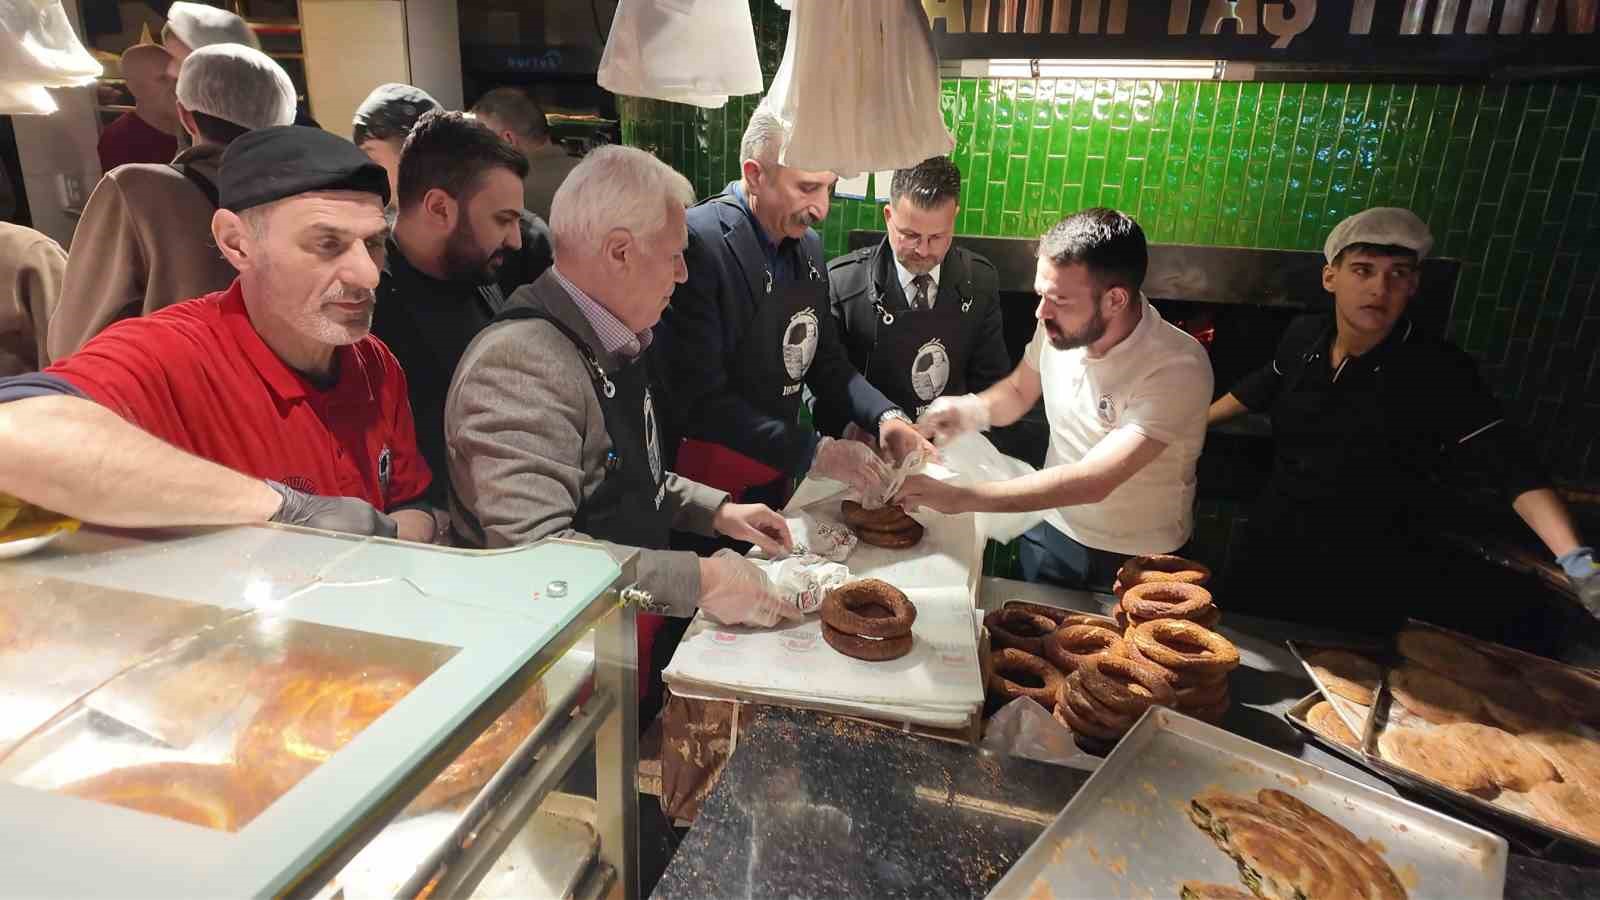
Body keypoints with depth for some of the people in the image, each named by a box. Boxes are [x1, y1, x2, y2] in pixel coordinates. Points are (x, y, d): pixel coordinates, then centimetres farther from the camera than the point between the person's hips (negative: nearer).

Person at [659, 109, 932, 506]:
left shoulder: (809, 246, 4)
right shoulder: (696, 244, -21)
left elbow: (827, 363, 10)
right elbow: (699, 400, -24)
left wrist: (886, 417, -7)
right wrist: (814, 452, -25)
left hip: (779, 472, 7)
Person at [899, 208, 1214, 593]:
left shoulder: (1177, 369, -30)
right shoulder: (1058, 327, -14)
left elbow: (1093, 481, -37)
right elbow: (1018, 391, 5)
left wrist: (959, 497, -40)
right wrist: (974, 409, -18)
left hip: (1137, 563, -4)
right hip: (1048, 535, 5)